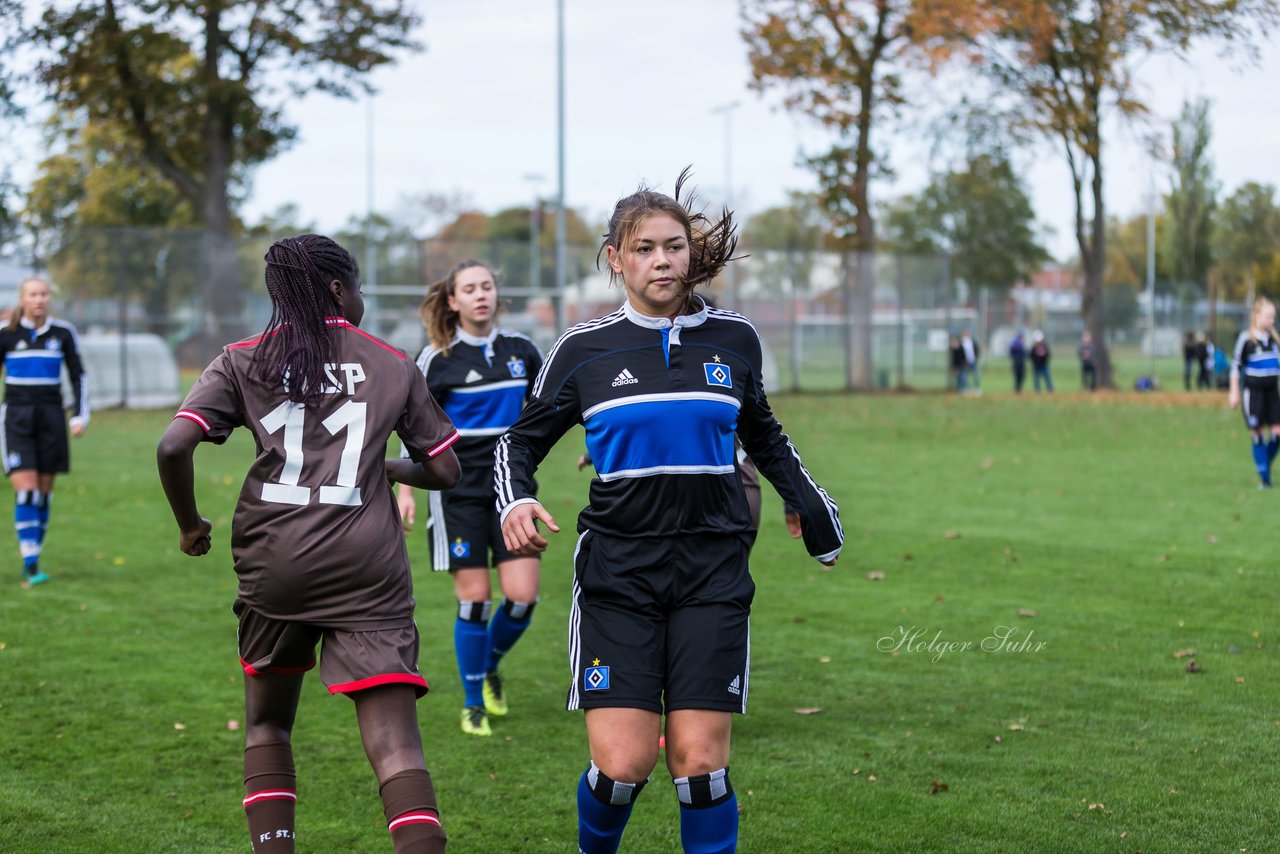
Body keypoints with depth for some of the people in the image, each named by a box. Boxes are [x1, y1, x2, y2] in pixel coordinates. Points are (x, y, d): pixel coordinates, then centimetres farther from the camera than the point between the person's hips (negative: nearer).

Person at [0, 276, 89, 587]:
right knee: (26, 491, -14)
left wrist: (80, 416, 1)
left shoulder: (63, 333, 3)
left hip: (51, 418, 2)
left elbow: (78, 376, 10)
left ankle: (31, 563, 15)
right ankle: (31, 565, -15)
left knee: (44, 493, 4)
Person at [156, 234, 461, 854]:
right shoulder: (393, 365, 10)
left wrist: (190, 525, 10)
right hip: (368, 569, -1)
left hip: (272, 564, 1)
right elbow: (445, 471, 12)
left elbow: (173, 447, -6)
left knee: (267, 723, 23)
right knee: (395, 744, -8)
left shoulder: (243, 361, 8)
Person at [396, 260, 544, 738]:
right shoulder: (437, 358, -4)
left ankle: (491, 667, 25)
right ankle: (473, 704, 13)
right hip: (459, 491, -3)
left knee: (522, 595, -6)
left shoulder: (522, 349, 5)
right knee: (474, 596, -4)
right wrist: (406, 492, -4)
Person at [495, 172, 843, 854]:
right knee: (622, 764, -9)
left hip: (713, 571, 1)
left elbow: (762, 435, 25)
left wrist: (810, 505, 25)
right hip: (618, 570, -1)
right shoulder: (584, 349, 2)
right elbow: (520, 442, 11)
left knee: (700, 761, -7)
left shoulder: (732, 338, 7)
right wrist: (516, 502, -8)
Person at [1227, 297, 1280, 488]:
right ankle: (1264, 476, 4)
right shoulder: (1246, 338, -7)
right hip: (1252, 391, -5)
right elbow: (1236, 366, -2)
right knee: (1257, 434, -1)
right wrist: (1234, 392, -4)